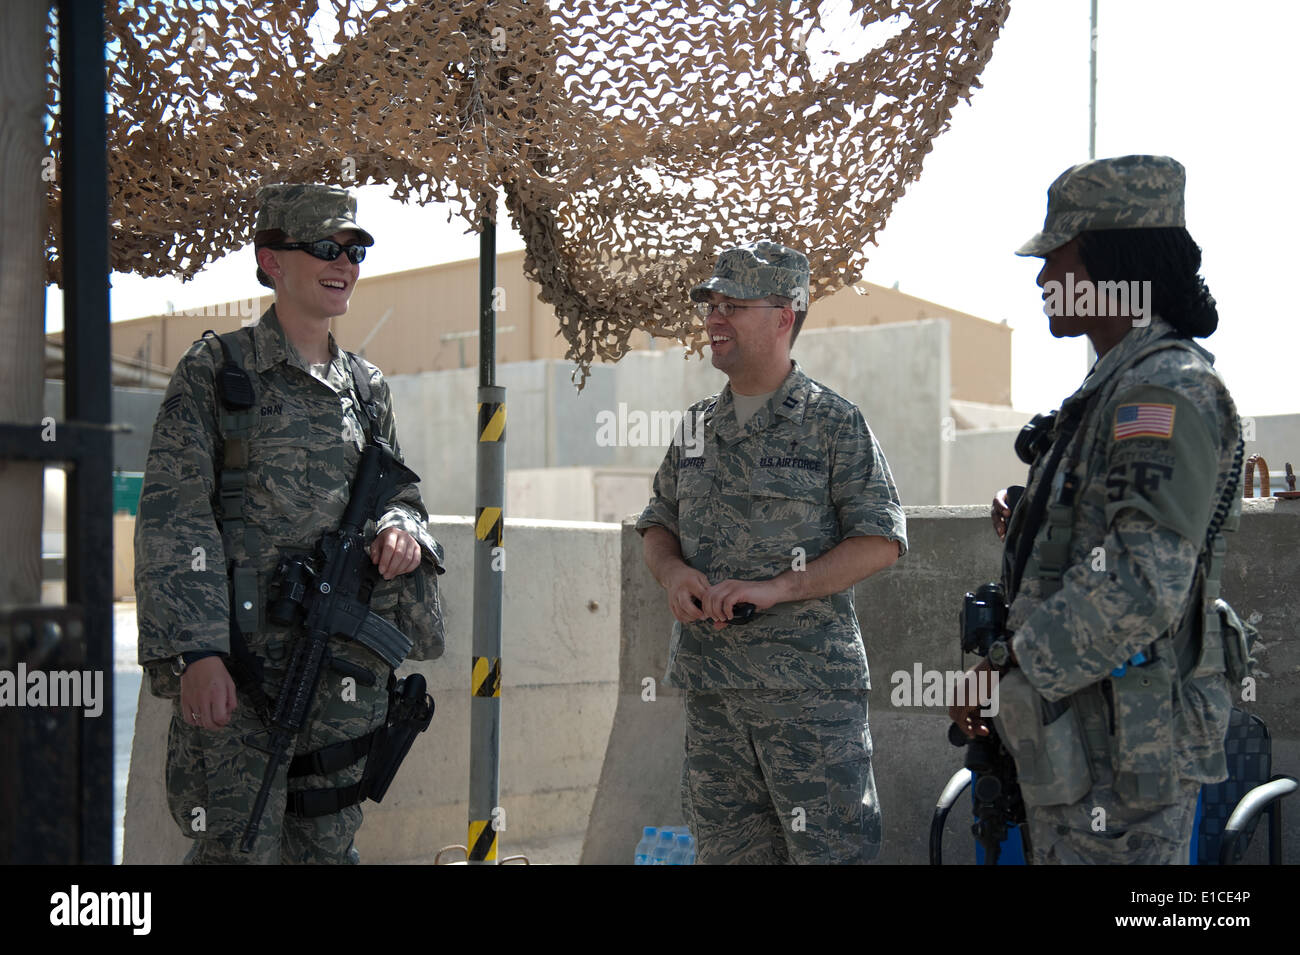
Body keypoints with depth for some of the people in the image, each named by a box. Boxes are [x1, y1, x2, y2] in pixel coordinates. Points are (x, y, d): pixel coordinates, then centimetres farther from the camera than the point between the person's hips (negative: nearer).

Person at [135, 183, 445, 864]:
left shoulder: (366, 386, 14)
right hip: (240, 655, -5)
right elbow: (172, 519, -7)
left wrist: (402, 528, -3)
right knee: (239, 847, -6)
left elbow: (400, 490, 24)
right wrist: (194, 653, -18)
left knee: (328, 845, 10)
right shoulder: (216, 369, -1)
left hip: (347, 662, 5)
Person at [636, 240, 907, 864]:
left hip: (809, 687, -5)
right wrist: (671, 572, -2)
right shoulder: (698, 425, 15)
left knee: (829, 848, -5)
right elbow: (658, 523, 22)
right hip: (710, 686, 6)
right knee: (727, 848, 10)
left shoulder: (833, 423, -2)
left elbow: (881, 541, -8)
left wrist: (777, 587, -17)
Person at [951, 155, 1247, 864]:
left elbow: (1143, 585, -27)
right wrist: (1029, 525, 9)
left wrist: (1005, 670, -20)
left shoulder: (1167, 391, -17)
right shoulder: (1121, 385, 16)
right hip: (1078, 729, 10)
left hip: (1120, 746, -10)